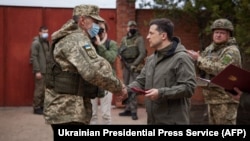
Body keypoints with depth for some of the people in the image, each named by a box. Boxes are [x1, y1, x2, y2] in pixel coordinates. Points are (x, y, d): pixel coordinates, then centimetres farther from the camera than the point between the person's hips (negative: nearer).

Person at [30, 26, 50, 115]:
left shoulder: (47, 42, 16)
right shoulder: (36, 43, -8)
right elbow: (34, 57, -14)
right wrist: (37, 71, -18)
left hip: (47, 70, 7)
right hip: (40, 71, -7)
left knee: (45, 89, 10)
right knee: (39, 89, -4)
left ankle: (42, 106, 19)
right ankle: (36, 108, 4)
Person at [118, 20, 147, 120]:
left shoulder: (139, 39, -6)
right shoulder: (124, 39, 12)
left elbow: (143, 54, -15)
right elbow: (119, 51, 19)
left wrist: (134, 65, -19)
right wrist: (120, 55, -5)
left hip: (135, 66, -6)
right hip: (125, 66, 6)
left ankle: (133, 111, -6)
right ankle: (128, 109, 19)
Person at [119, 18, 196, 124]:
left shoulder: (181, 58, -13)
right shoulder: (151, 59, 14)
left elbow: (188, 87, -19)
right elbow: (140, 82, 17)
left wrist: (161, 93, -24)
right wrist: (125, 89, -3)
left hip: (173, 121, -8)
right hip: (152, 119, 8)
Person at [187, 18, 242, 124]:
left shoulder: (232, 51, -13)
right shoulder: (210, 49, 13)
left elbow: (220, 69, -27)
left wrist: (199, 59, -20)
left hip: (225, 99, -8)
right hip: (212, 98, 8)